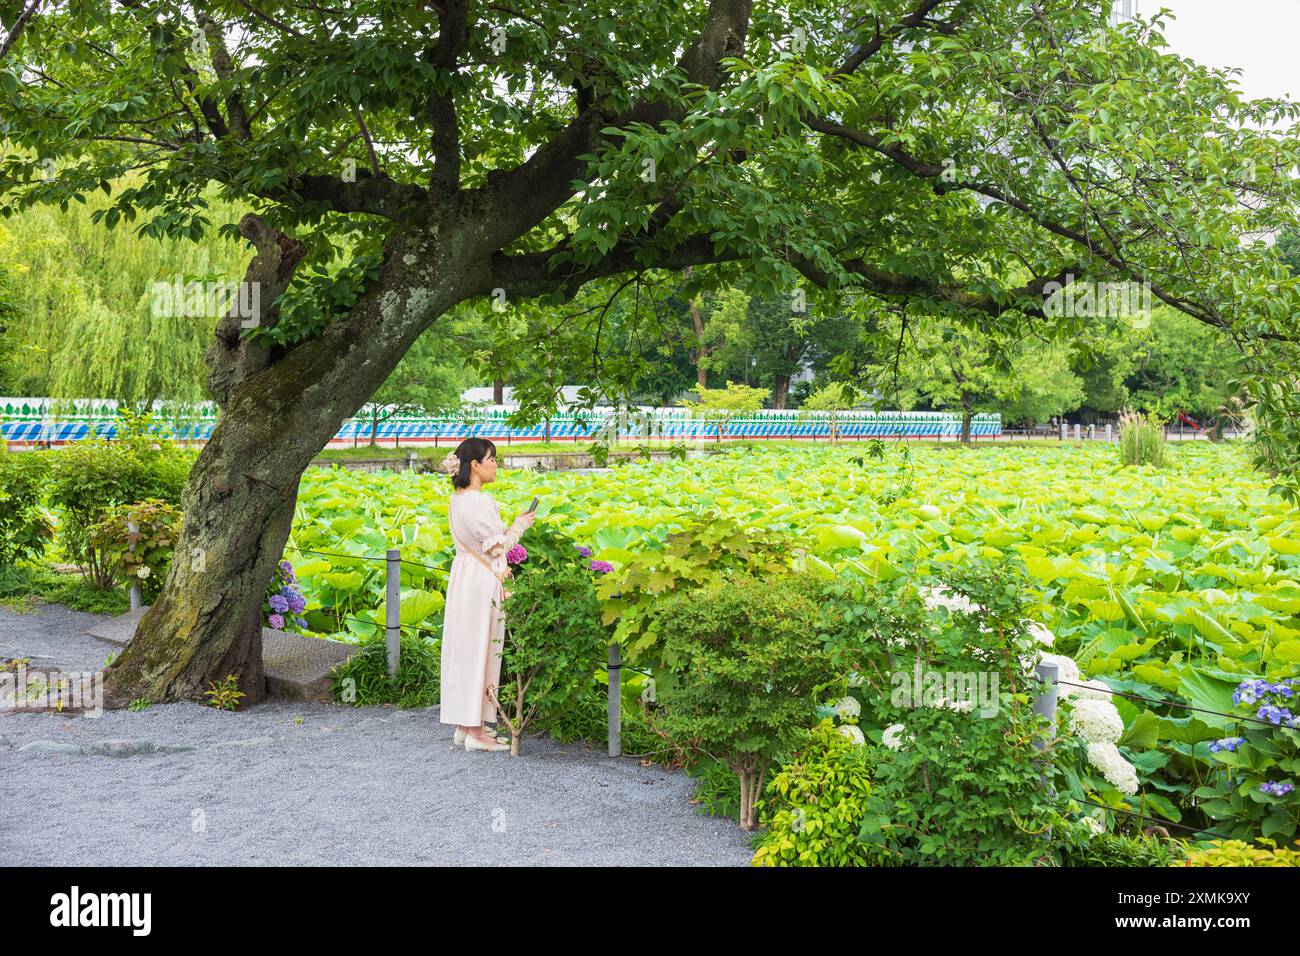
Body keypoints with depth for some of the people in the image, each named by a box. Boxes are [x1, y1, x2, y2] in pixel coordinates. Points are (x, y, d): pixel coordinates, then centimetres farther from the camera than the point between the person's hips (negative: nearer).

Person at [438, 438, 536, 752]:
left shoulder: (456, 499, 10)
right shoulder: (480, 502, -19)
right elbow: (497, 546, -16)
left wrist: (510, 526, 13)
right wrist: (519, 525, -1)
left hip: (462, 578, 9)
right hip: (483, 583, -9)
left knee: (464, 649, 13)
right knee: (480, 651, -3)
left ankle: (464, 725, 21)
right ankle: (476, 731, 3)